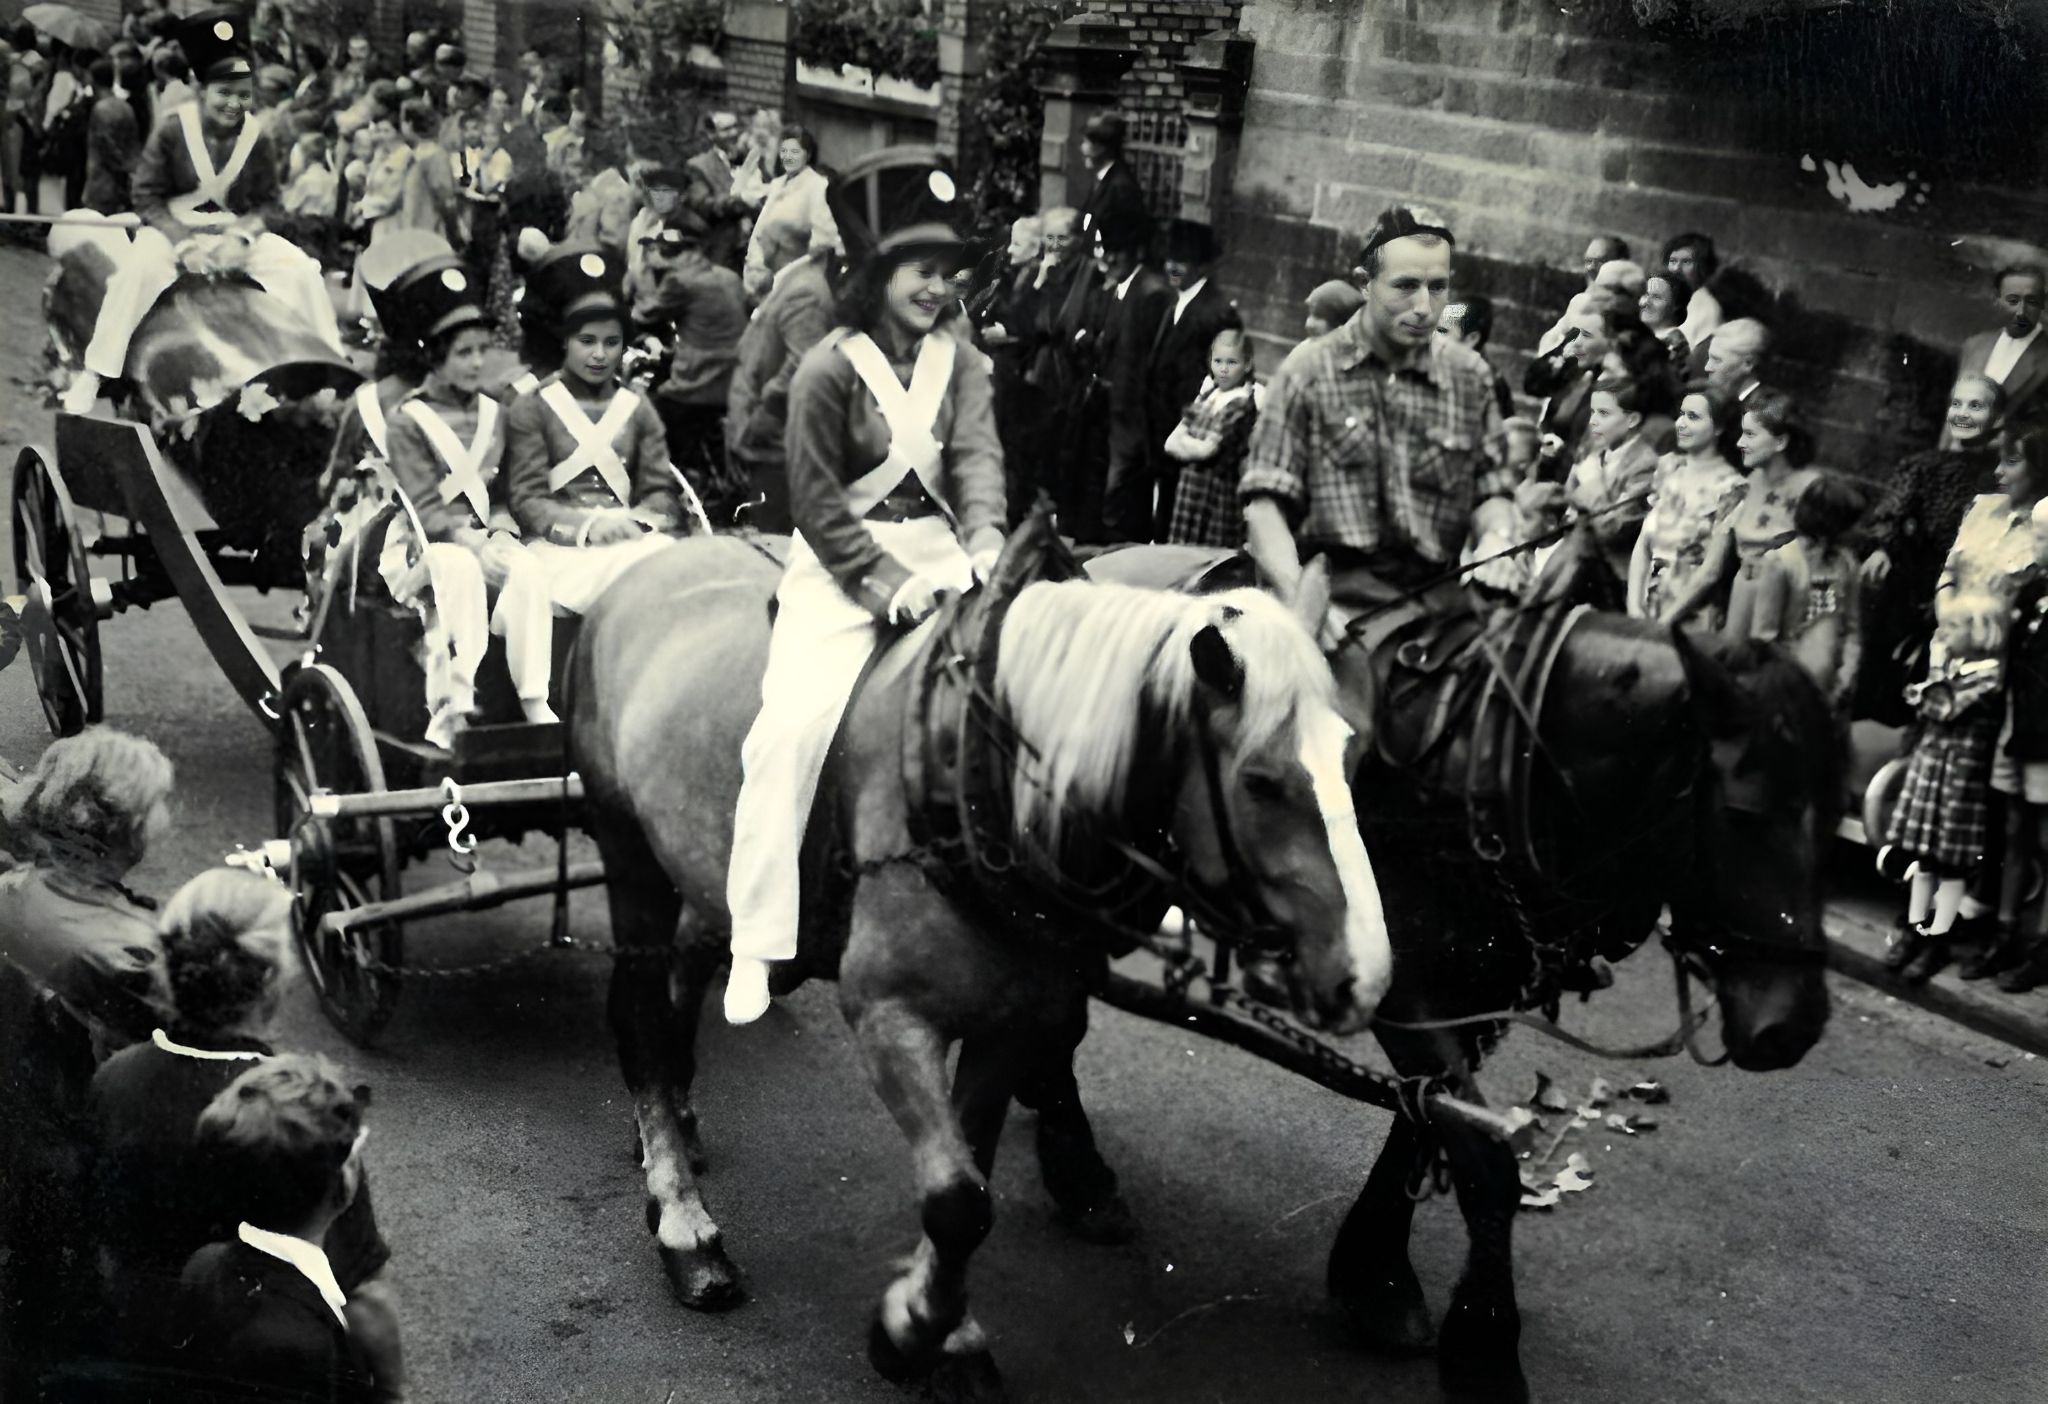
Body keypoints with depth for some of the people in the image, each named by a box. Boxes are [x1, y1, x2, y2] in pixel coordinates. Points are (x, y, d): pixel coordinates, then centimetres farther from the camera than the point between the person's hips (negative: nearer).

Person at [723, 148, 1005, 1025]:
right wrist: (886, 582, -17)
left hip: (941, 558, 5)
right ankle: (756, 945, -10)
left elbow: (978, 460, -6)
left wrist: (985, 545, -25)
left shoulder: (960, 365, 10)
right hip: (841, 566, -4)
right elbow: (817, 502, -8)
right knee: (794, 722, -20)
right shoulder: (832, 367, -4)